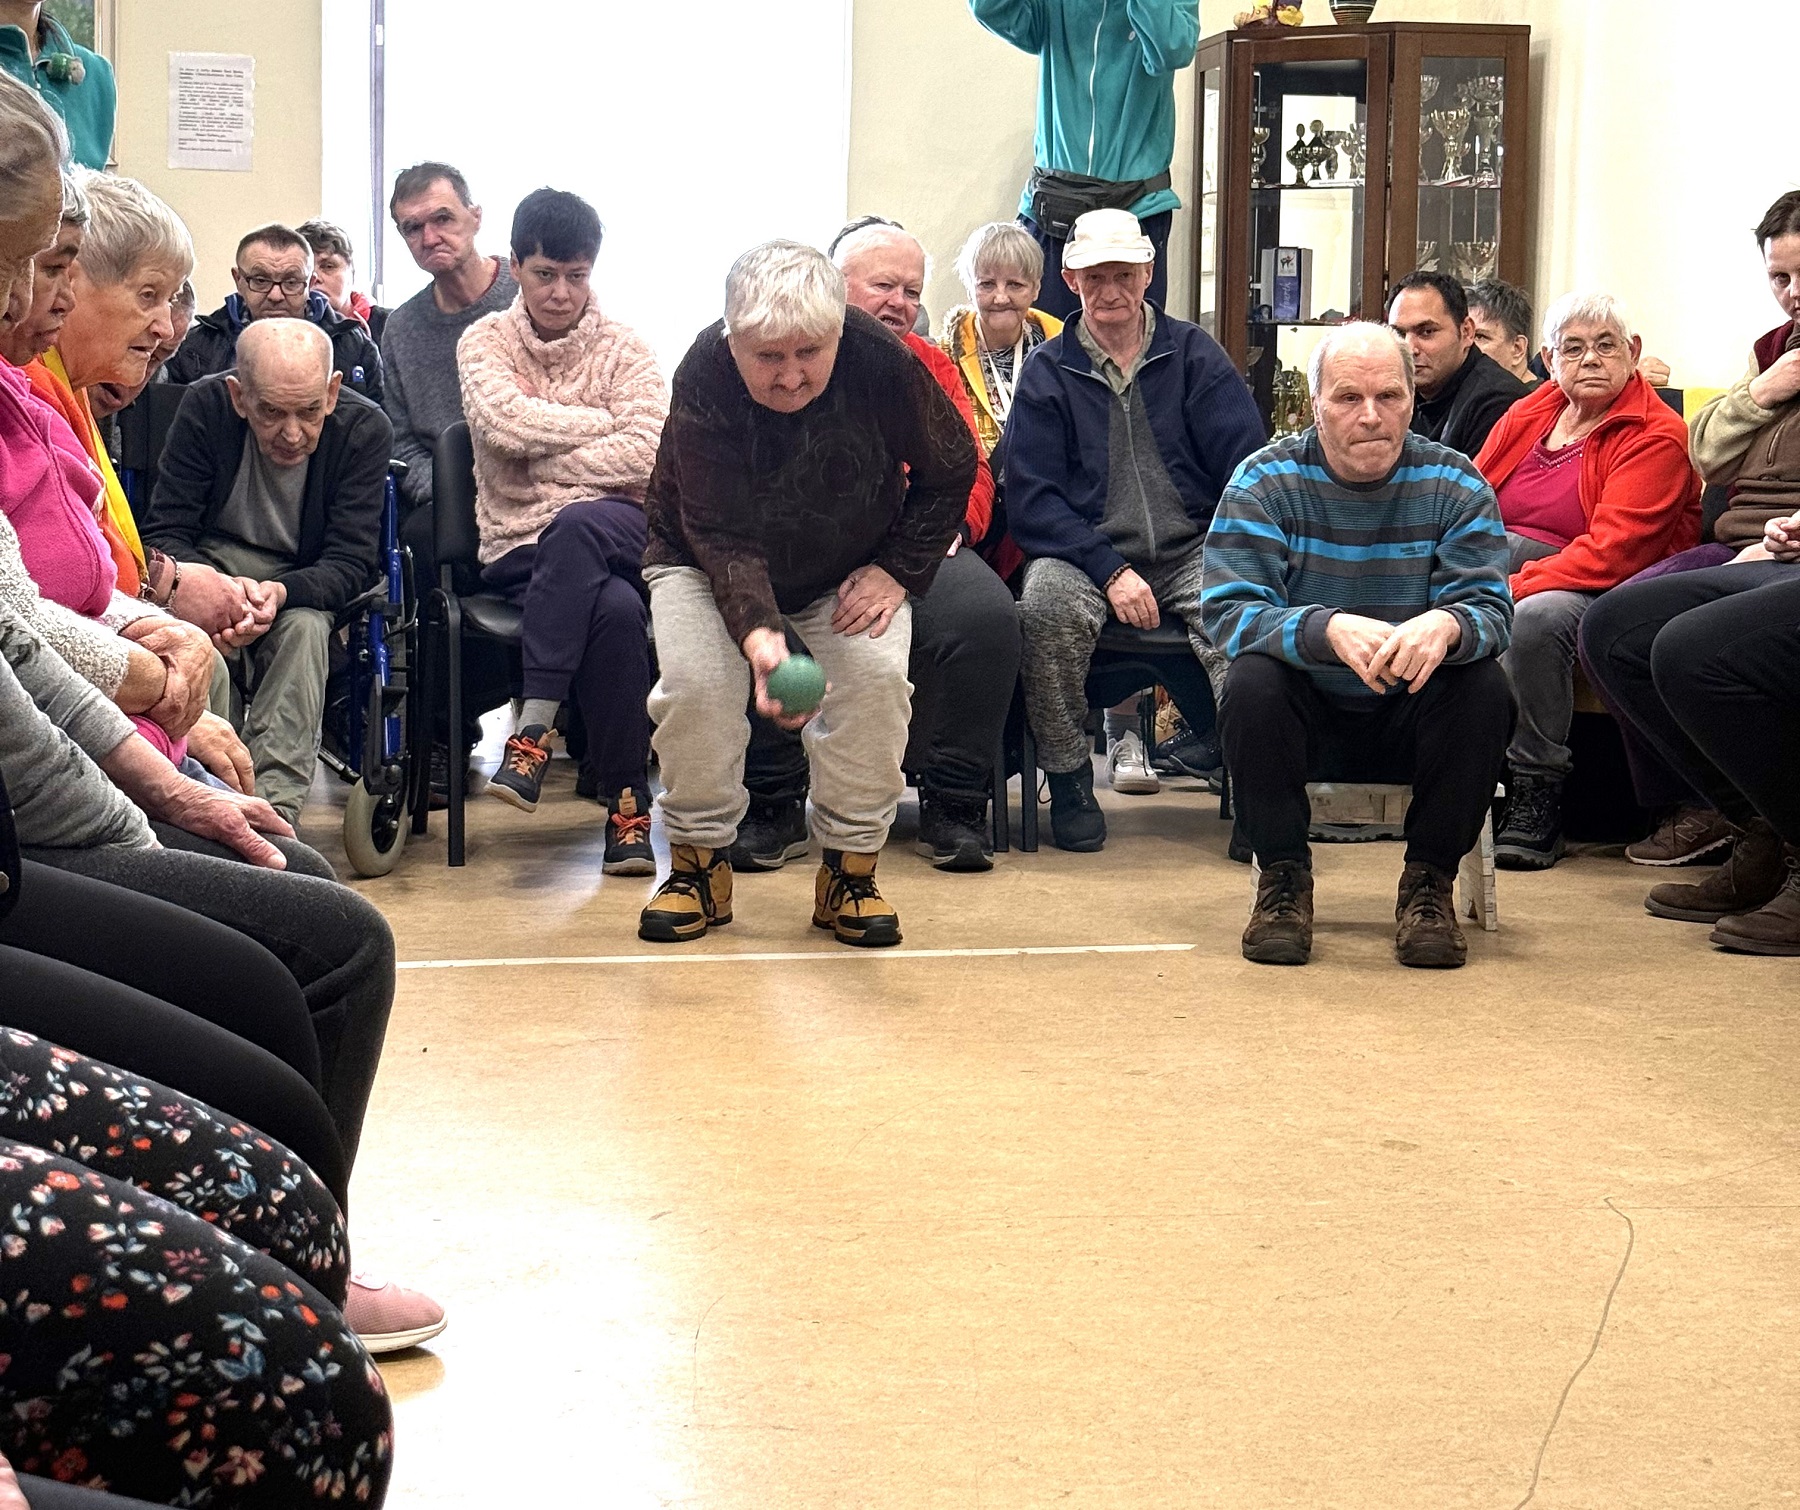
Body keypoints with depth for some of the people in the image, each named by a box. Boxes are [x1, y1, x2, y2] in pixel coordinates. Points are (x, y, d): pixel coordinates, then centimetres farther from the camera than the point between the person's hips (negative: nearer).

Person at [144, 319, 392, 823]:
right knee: (200, 632, -34)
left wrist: (279, 594, -41)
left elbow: (350, 563, -18)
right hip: (214, 567, 0)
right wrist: (193, 582, -40)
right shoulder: (205, 408, -15)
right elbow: (165, 533, -14)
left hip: (306, 585, 0)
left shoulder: (365, 429, -16)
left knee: (305, 628, -34)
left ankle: (273, 805, -42)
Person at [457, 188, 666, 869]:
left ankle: (534, 728, -33)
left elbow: (649, 455, -7)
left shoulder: (623, 347, 9)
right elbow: (504, 424, -11)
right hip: (519, 550, 0)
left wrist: (545, 463, -7)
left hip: (618, 533, 1)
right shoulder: (485, 340, 10)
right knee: (615, 609, -34)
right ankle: (628, 804, -25)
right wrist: (606, 423, -5)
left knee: (579, 524, -38)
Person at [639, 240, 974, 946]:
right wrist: (758, 632, -51)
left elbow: (950, 471, -7)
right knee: (695, 681, -24)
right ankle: (698, 863, -3)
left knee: (876, 675, -23)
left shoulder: (881, 361, -26)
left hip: (849, 571, 1)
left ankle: (850, 869, -6)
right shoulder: (702, 379, -31)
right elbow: (722, 536, -35)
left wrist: (898, 569, -14)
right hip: (711, 564, -1)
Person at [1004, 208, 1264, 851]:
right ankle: (1069, 781, -14)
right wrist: (1111, 571, -16)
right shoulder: (1046, 371, 8)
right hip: (1086, 551, 0)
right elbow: (1032, 501, -2)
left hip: (1193, 550, 0)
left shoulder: (1193, 354, 9)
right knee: (1047, 600, -34)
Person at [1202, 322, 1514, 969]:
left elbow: (1490, 607, -15)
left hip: (1414, 719, 1)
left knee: (1485, 685, -27)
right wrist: (1330, 630, -40)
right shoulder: (1265, 482, -8)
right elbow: (1229, 611, -20)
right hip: (1306, 719, -1)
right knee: (1252, 680, -30)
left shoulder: (1454, 485, -4)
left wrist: (1447, 627, -41)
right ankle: (1283, 878, -13)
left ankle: (1430, 882, -11)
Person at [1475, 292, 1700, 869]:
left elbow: (1610, 553, -17)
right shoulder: (1526, 417, 15)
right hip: (1501, 578, 5)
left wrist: (1513, 589, -25)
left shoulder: (1657, 437, -5)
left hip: (1600, 598, -5)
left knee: (1538, 617, -38)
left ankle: (1536, 802, -27)